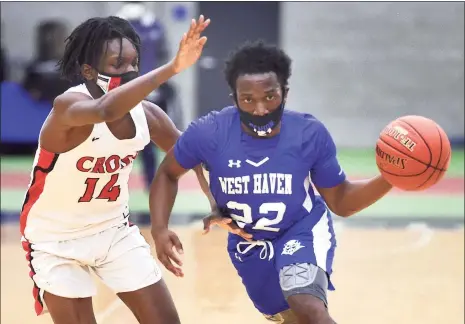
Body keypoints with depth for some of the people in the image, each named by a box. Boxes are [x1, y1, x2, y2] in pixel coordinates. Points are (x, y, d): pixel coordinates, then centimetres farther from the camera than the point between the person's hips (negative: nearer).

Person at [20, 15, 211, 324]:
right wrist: (172, 68, -62)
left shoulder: (145, 113, -12)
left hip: (115, 229, 6)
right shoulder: (69, 106, -30)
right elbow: (107, 111, -54)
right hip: (56, 239, -6)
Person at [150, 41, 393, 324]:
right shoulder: (209, 133, -26)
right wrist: (160, 229, -20)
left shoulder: (310, 134, -25)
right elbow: (168, 173, -6)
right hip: (248, 243, 3)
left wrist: (389, 179, -30)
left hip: (304, 229, -3)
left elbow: (341, 201, -13)